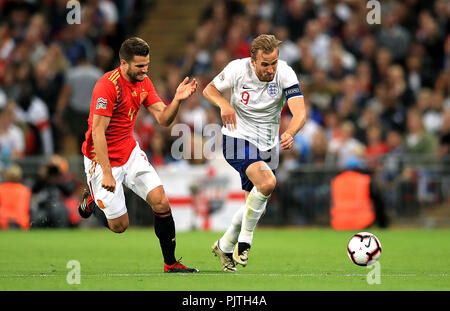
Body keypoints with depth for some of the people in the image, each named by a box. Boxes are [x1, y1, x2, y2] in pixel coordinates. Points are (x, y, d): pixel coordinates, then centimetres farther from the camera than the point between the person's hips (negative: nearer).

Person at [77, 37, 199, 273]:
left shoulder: (143, 82, 1)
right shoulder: (107, 85, -23)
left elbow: (163, 119, -2)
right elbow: (97, 132, -25)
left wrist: (177, 99, -22)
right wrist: (106, 173, -29)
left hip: (130, 153, 7)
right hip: (102, 158, -7)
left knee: (161, 202, -10)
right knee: (119, 225, -1)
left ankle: (170, 263, 1)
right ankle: (92, 200, 31)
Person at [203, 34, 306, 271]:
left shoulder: (285, 74, -17)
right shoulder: (237, 69, -17)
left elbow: (300, 113, -25)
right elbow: (209, 89, -1)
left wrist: (289, 134, -46)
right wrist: (223, 103, -23)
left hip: (268, 144, 4)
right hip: (238, 138, -4)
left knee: (257, 208, 12)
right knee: (267, 182, -30)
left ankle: (224, 247, 37)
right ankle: (244, 241, -12)